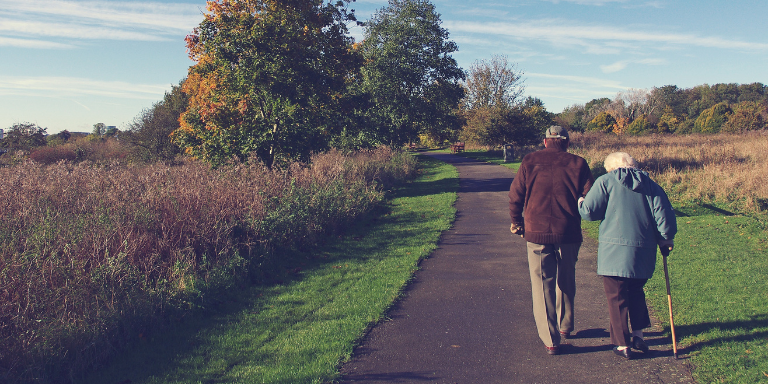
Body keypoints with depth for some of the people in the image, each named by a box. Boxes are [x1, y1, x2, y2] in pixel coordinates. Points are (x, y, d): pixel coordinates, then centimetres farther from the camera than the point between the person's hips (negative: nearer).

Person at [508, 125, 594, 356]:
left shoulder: (530, 162, 1)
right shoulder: (577, 164, 1)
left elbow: (515, 195, 1)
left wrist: (517, 222, 15)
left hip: (536, 233, -1)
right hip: (568, 233, 1)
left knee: (542, 285, 5)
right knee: (566, 282, 21)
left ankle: (550, 340, 3)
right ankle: (565, 326, 37)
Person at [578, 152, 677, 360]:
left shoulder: (605, 182, -2)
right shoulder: (650, 184, 9)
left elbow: (589, 211, -7)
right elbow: (664, 214, 3)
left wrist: (579, 202, 14)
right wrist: (666, 239, 16)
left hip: (614, 251, -4)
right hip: (643, 252, 4)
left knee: (617, 297, 5)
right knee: (636, 292, 24)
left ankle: (622, 344, 11)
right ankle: (638, 335, 23)